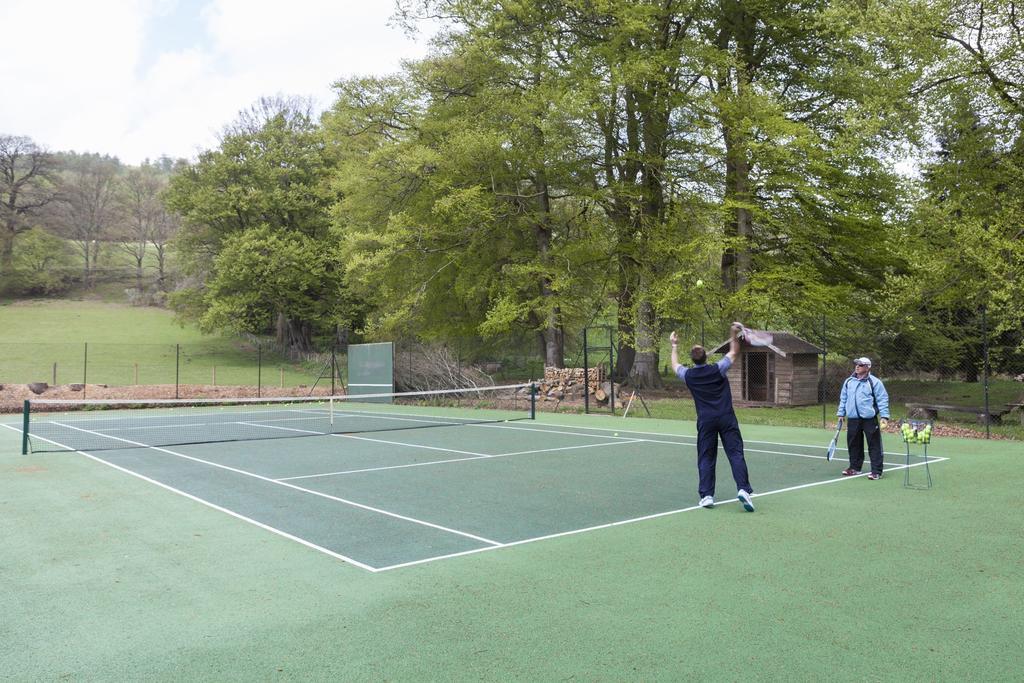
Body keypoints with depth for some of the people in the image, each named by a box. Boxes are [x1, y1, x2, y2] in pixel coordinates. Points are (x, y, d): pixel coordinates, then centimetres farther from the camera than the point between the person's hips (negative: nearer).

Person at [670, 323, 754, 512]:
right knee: (736, 454, -2)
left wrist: (674, 346, 33)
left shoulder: (689, 375, 0)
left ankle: (706, 495, 3)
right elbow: (733, 353, 12)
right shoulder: (717, 369, -5)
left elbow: (675, 366, 22)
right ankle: (743, 489, -15)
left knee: (706, 458, 7)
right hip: (726, 418, -1)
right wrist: (735, 335, 12)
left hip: (705, 420, 1)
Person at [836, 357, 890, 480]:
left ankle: (876, 471, 3)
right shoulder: (848, 381, 11)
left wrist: (884, 416, -12)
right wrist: (840, 413, 16)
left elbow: (882, 400, -6)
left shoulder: (874, 382, -5)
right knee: (853, 444, 13)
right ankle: (854, 467, 26)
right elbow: (843, 399, 19)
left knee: (874, 445, -2)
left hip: (869, 419, -5)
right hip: (852, 419, 5)